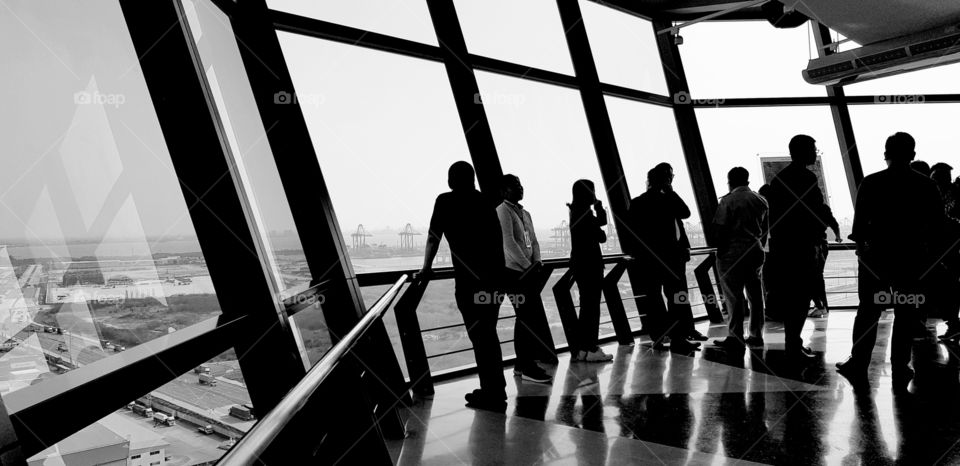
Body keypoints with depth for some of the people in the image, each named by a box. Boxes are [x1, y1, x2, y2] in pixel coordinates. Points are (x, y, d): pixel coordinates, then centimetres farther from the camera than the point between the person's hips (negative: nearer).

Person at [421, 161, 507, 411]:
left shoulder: (445, 201, 0)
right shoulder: (486, 201, 13)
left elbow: (433, 238, 5)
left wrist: (426, 268, 17)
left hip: (469, 279, -6)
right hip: (495, 273, 6)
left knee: (480, 336, 1)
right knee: (488, 333, 17)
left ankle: (493, 394, 4)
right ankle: (495, 390, 27)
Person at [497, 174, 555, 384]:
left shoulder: (525, 213, 18)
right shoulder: (502, 211, -8)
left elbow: (533, 241, 17)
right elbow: (508, 242, -17)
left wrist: (537, 263, 0)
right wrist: (528, 266, -17)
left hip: (529, 272, 8)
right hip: (514, 272, -8)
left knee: (534, 317, 9)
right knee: (526, 318, -8)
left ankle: (523, 364, 20)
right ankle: (527, 367, -2)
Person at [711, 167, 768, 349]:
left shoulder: (728, 200, -8)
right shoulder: (761, 200, 10)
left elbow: (720, 228, -12)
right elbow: (765, 230, 11)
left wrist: (721, 251, -2)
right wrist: (758, 246, 18)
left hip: (733, 252, -6)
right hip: (755, 251, 6)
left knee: (733, 295, -3)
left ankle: (735, 337, -3)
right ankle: (756, 335, 18)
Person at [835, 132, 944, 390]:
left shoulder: (871, 183, -5)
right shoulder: (926, 185, -2)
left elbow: (860, 220, -6)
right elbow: (937, 223, -1)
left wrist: (860, 244, 9)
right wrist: (927, 249, 10)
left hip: (876, 254, 0)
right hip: (912, 257, 1)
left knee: (868, 312, 8)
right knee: (905, 315, 7)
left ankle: (858, 365, 13)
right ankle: (900, 371, 10)